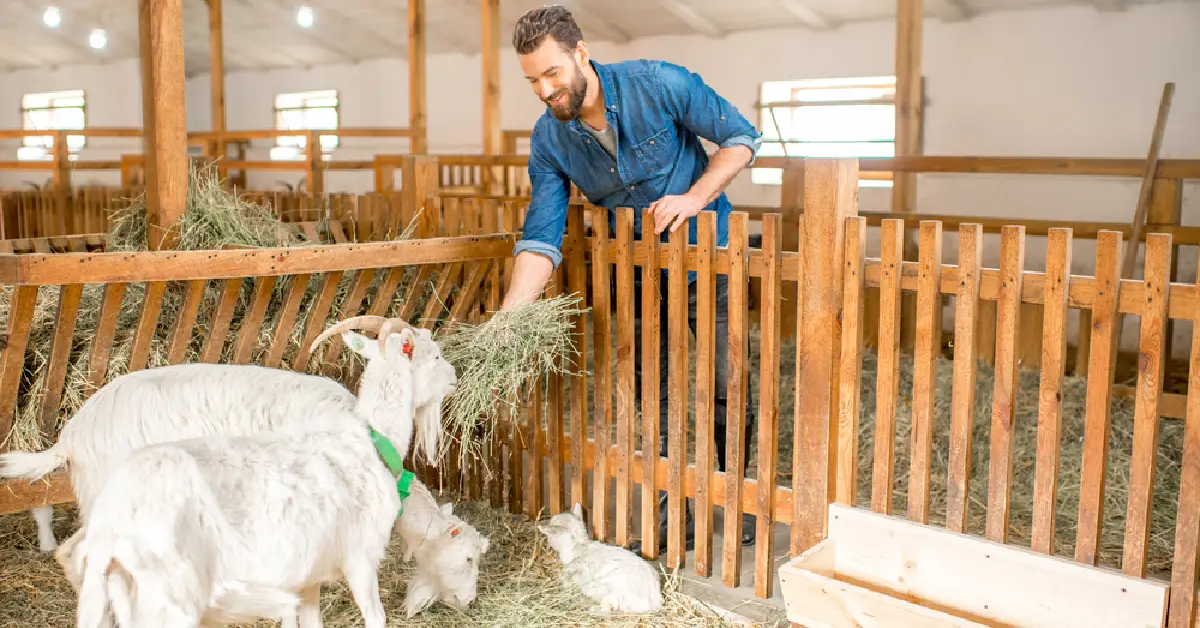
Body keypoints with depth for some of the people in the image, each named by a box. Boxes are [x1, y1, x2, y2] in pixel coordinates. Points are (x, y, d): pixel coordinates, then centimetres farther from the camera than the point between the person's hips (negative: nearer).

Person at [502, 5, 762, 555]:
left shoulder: (659, 85, -22)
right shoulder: (548, 141, -13)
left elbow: (742, 138, -13)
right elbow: (542, 237, -18)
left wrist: (694, 198, -27)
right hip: (638, 272, 3)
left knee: (728, 390, 1)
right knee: (653, 397, 8)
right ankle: (672, 518, 23)